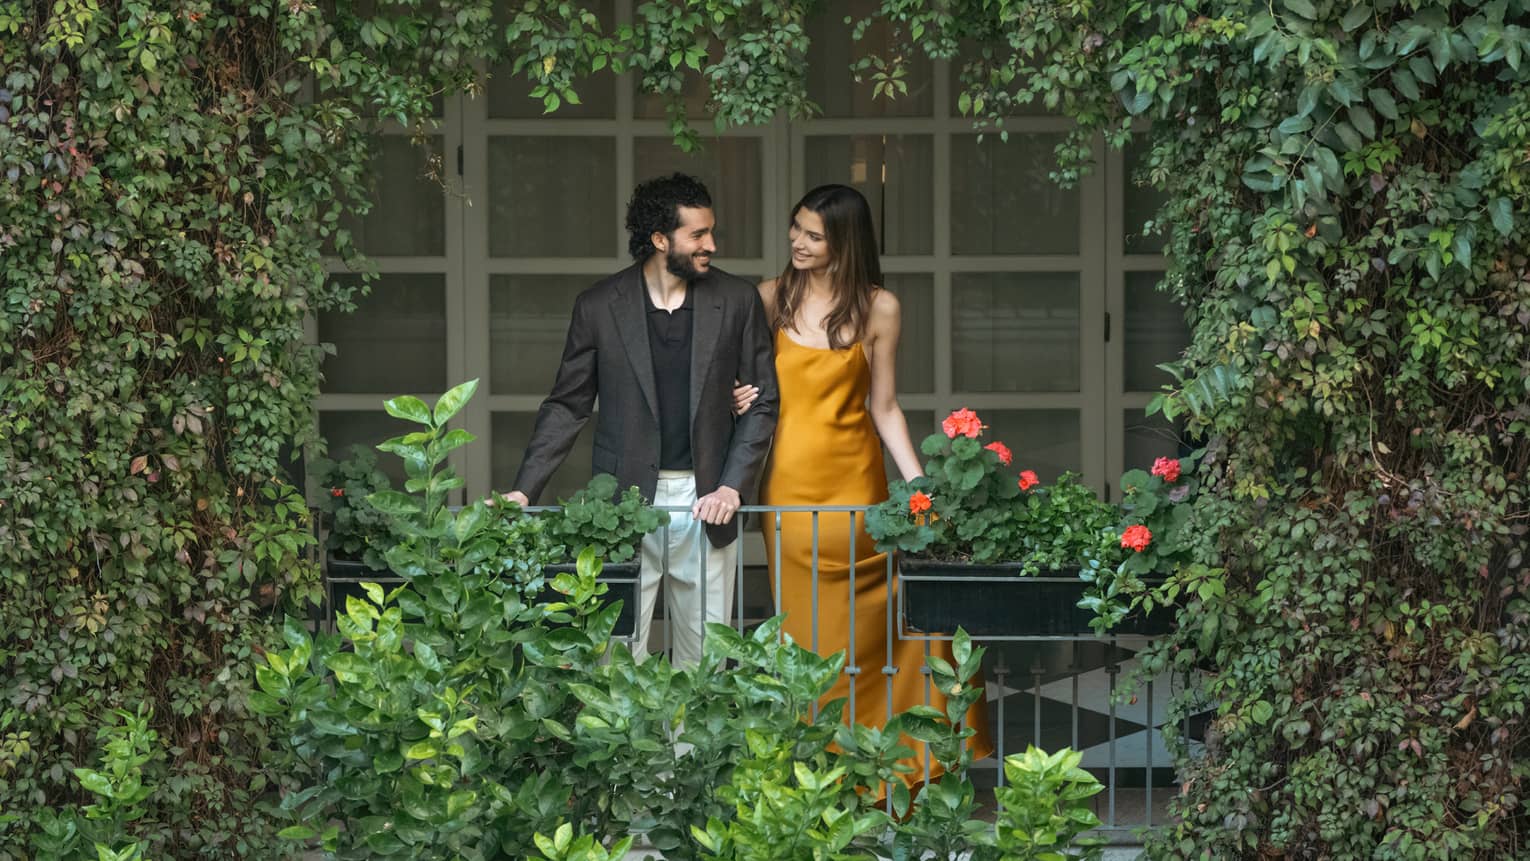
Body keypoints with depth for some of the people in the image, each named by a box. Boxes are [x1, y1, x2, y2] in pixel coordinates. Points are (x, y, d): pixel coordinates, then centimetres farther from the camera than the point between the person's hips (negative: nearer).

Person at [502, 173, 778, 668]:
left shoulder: (736, 302, 3)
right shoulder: (598, 307, 1)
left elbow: (763, 402, 6)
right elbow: (568, 405, 6)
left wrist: (734, 486, -6)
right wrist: (523, 491, -3)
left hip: (706, 503, 1)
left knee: (705, 659, 5)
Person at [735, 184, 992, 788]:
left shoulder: (877, 309, 1)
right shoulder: (770, 299, 4)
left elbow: (884, 409, 4)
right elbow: (743, 381, 14)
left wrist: (920, 485, -4)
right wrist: (737, 398, -10)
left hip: (854, 484, -1)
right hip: (788, 483, 1)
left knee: (866, 635, -2)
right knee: (807, 630, 3)